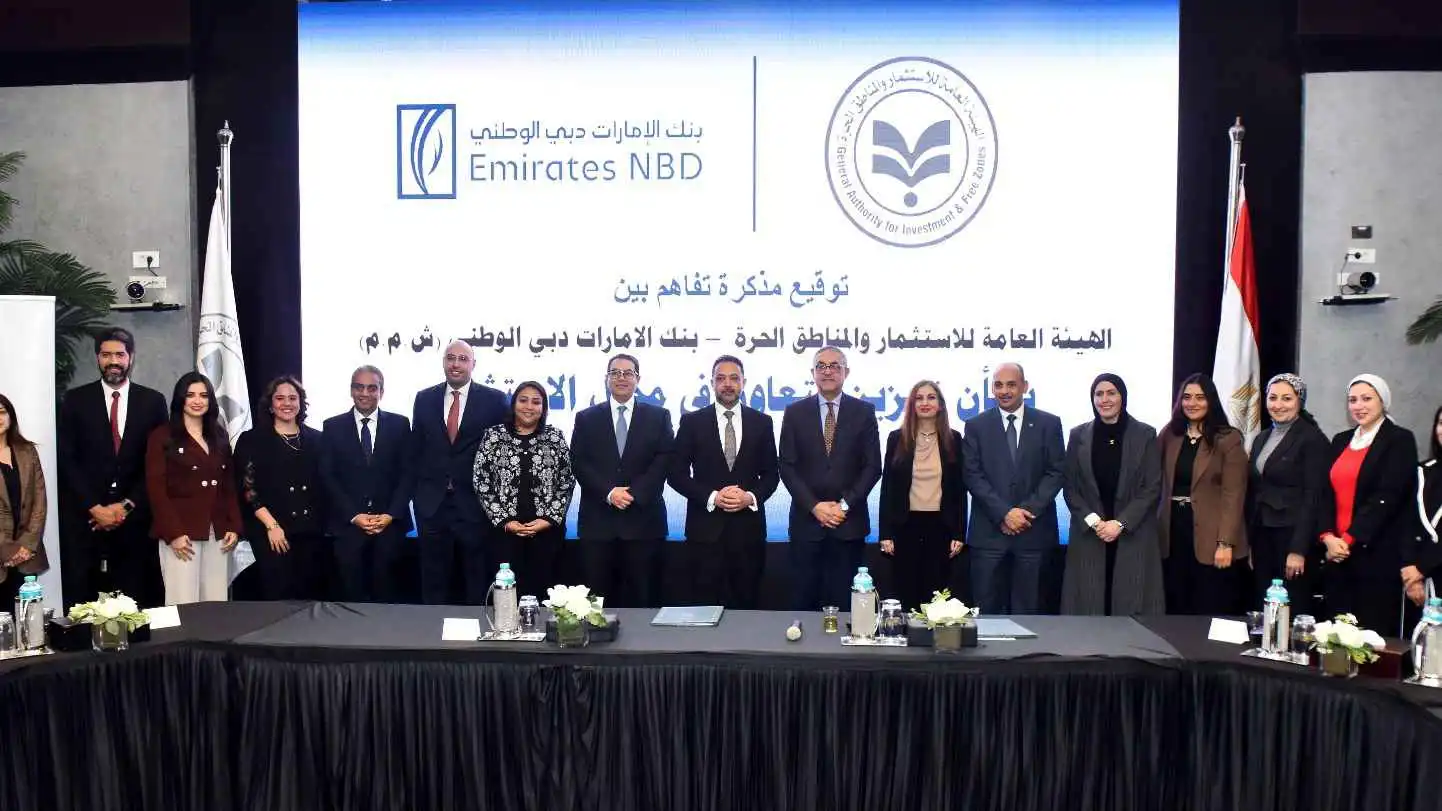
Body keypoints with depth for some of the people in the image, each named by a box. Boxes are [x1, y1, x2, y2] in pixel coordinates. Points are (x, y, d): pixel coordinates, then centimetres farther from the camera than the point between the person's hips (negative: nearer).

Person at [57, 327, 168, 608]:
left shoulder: (153, 401, 6)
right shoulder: (75, 400, 6)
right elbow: (66, 459, 0)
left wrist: (127, 505, -6)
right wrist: (95, 508, -8)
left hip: (135, 518, 0)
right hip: (85, 517, 0)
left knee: (137, 603, -1)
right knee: (83, 602, 1)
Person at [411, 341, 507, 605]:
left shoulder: (494, 400, -2)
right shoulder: (425, 398, 8)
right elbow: (416, 448, 14)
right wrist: (421, 484, 8)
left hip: (475, 503, -3)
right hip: (432, 503, 3)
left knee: (477, 587, 5)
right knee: (433, 586, 10)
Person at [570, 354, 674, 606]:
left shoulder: (658, 417, 10)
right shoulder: (586, 418, 11)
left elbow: (664, 461, 0)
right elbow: (579, 464, 2)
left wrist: (633, 493, -12)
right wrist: (609, 492, -12)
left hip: (643, 520, 0)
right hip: (597, 521, 1)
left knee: (641, 598, 2)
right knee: (597, 599, 2)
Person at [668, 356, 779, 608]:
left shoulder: (761, 422, 7)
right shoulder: (692, 422, 2)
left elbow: (771, 473, 9)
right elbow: (677, 473, 0)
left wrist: (751, 496, -10)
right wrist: (712, 497, -12)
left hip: (748, 528, 1)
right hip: (706, 528, -1)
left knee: (747, 605, 7)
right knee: (705, 607, 2)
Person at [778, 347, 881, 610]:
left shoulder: (864, 412, 5)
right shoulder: (795, 412, 5)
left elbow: (872, 466, 1)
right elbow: (787, 466, 1)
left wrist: (845, 505, -8)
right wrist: (814, 506, -9)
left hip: (849, 522, 0)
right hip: (806, 520, 0)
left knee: (843, 603, 2)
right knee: (805, 601, 4)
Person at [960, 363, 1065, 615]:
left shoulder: (1048, 424, 7)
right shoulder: (976, 426, 7)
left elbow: (1056, 472, 2)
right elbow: (972, 475, 0)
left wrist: (1027, 510, -9)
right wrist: (1004, 513, -10)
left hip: (1034, 530, 0)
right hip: (989, 531, 0)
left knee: (1027, 610, 4)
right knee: (987, 610, 1)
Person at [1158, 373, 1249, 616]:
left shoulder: (1229, 439, -5)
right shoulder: (1169, 435, 9)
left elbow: (1233, 495, -9)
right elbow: (1158, 483, 8)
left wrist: (1225, 542, -15)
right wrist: (1157, 528, -4)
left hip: (1210, 539, -4)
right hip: (1174, 533, 4)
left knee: (1211, 613, 1)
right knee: (1177, 610, 9)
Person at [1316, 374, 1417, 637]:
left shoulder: (1400, 440, -2)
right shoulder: (1341, 441, 16)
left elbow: (1387, 497, -11)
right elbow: (1326, 493, 10)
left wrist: (1350, 539, -13)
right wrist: (1328, 537, -5)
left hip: (1377, 556, -5)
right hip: (1336, 553, 5)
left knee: (1373, 633, -4)